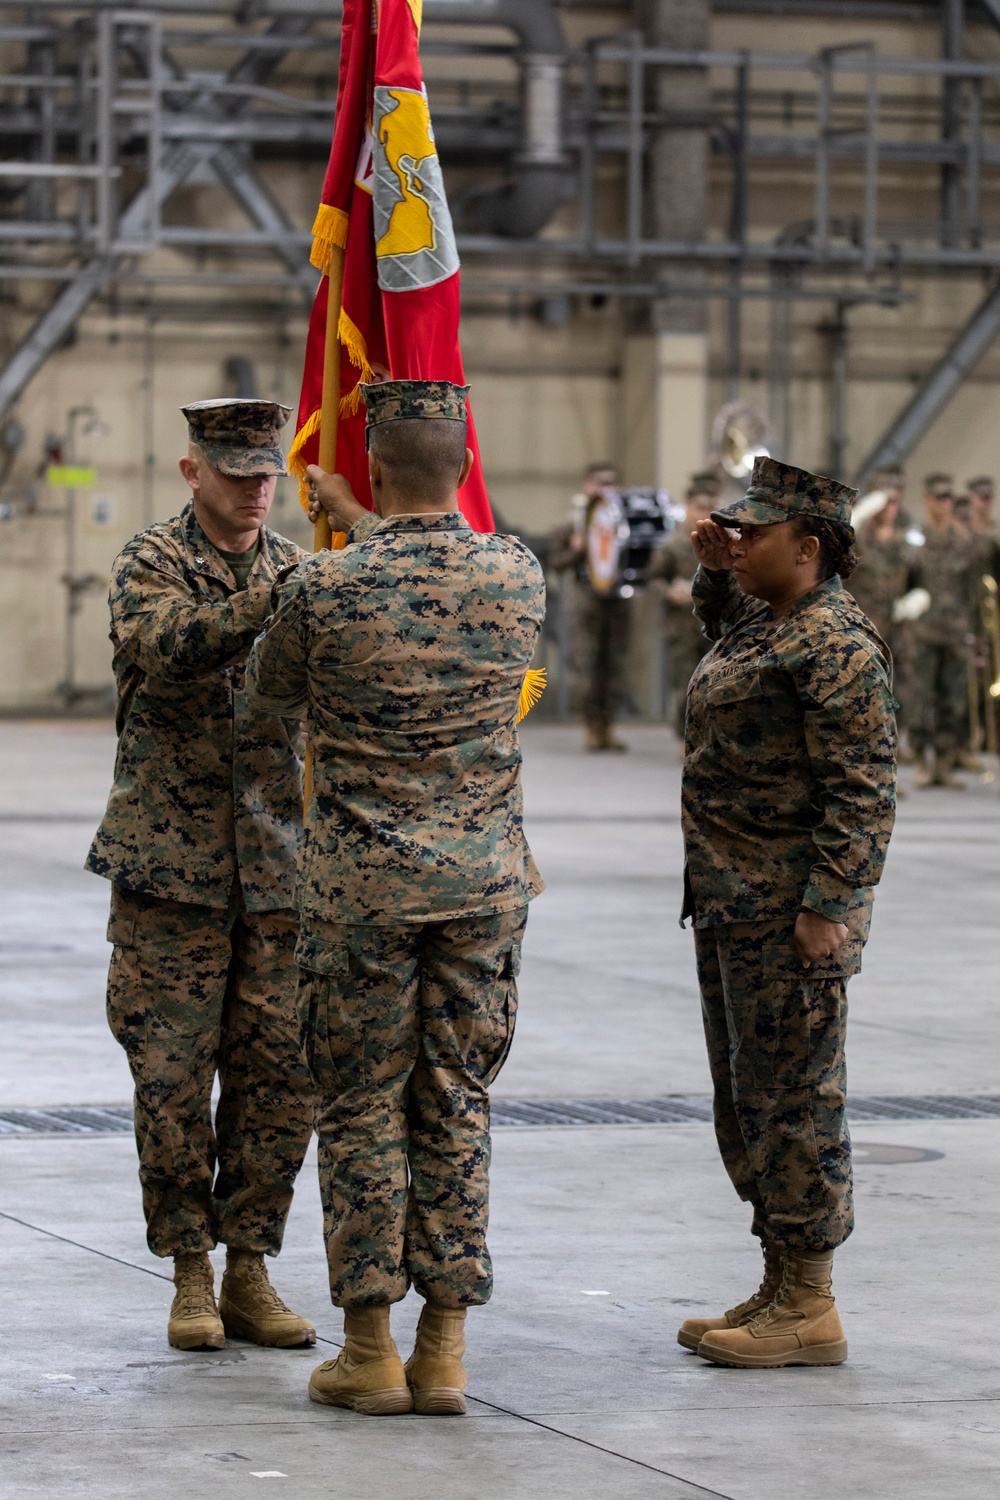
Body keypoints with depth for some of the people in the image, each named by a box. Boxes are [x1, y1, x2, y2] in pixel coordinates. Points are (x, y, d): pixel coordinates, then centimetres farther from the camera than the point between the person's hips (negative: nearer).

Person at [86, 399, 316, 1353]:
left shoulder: (297, 571, 11)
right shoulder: (151, 564, -2)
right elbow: (171, 646, -24)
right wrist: (276, 598, -36)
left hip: (278, 864, 4)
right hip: (172, 862, -3)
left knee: (279, 1074, 2)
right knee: (173, 1074, -1)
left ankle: (250, 1270, 12)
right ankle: (191, 1277, 10)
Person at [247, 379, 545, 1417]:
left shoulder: (324, 589, -11)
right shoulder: (519, 577, -3)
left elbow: (271, 694, 9)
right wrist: (362, 527, 32)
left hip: (361, 883, -3)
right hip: (485, 882, 3)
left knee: (360, 1109, 6)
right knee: (458, 1108, 8)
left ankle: (369, 1351, 8)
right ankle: (444, 1351, 9)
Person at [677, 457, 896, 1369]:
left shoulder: (836, 644, -17)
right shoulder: (765, 618, 14)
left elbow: (863, 790, -22)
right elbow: (730, 642, 40)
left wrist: (825, 907, -25)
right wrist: (716, 571, 23)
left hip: (792, 917, -11)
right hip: (733, 910, 11)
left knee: (791, 1098, -5)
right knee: (747, 1098, 15)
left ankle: (810, 1310, 1)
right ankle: (781, 1290, 24)